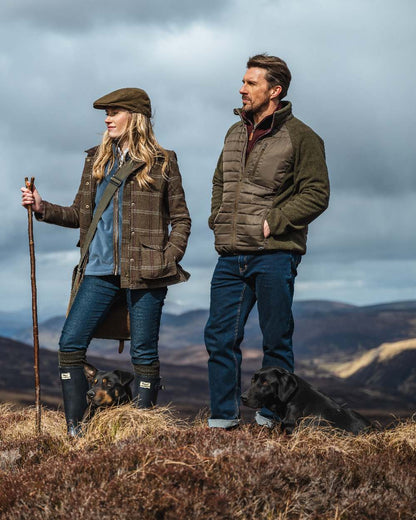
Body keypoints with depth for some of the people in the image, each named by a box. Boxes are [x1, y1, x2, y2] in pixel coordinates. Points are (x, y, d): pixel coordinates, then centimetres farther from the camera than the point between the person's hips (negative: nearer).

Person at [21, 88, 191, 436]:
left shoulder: (162, 163, 1)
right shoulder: (96, 160, 13)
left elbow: (181, 220, 4)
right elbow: (80, 214, 17)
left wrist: (168, 260, -8)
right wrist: (42, 208, 3)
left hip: (145, 274, -4)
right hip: (101, 271, 4)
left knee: (144, 353, 1)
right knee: (70, 343, -4)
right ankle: (74, 428, 2)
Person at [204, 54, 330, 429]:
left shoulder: (301, 138, -5)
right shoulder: (235, 134, 16)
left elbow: (316, 194, -9)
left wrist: (271, 222, -14)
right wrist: (218, 219, 11)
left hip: (274, 254, -6)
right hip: (231, 256, 6)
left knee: (276, 339, 4)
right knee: (220, 336, 4)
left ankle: (270, 417, 15)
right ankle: (223, 417, 14)